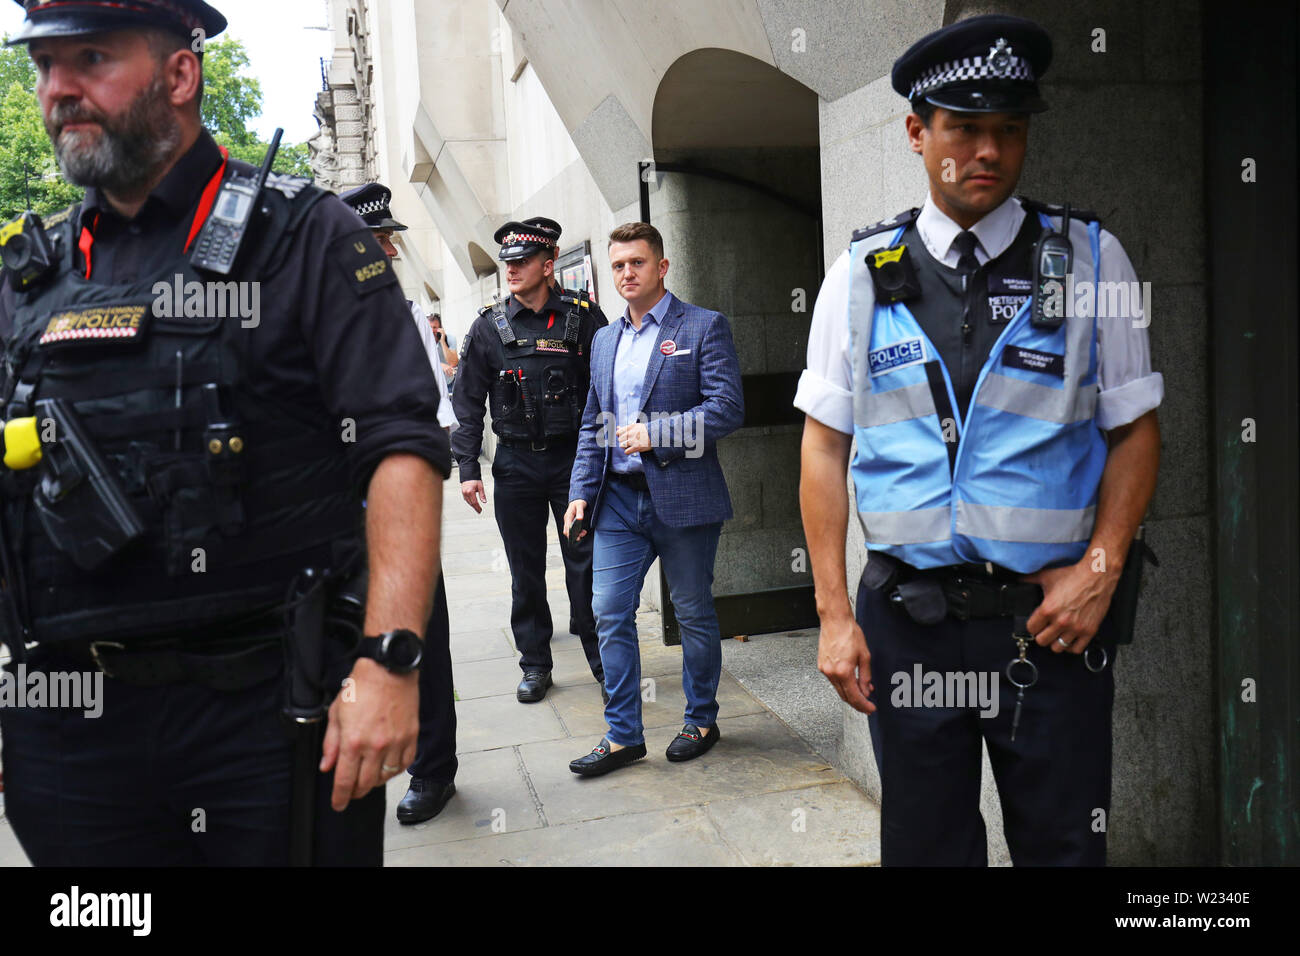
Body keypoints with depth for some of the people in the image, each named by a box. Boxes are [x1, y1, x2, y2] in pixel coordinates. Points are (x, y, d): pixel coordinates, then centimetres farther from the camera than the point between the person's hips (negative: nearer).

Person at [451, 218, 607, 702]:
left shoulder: (583, 317, 0)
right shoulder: (489, 326, 3)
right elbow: (467, 403, 6)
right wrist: (467, 468, 0)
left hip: (574, 457, -1)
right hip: (515, 463, 2)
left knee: (586, 565, 2)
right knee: (525, 570, 9)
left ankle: (603, 661, 16)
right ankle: (535, 665, 22)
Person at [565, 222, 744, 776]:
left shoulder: (704, 327, -3)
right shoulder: (605, 341, 16)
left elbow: (728, 409, -12)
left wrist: (656, 433, -18)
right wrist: (581, 491, 10)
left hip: (683, 498, -5)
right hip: (619, 500, 5)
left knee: (694, 614, 7)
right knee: (610, 612, 2)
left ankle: (702, 720, 26)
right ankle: (623, 736, 13)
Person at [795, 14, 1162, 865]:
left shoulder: (1092, 259, 3)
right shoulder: (862, 274, 3)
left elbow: (1135, 430, 6)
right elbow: (825, 447, 3)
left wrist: (1100, 570, -7)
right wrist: (835, 614, -2)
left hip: (1053, 614, 0)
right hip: (907, 620, 1)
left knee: (1063, 843, 10)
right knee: (922, 845, 14)